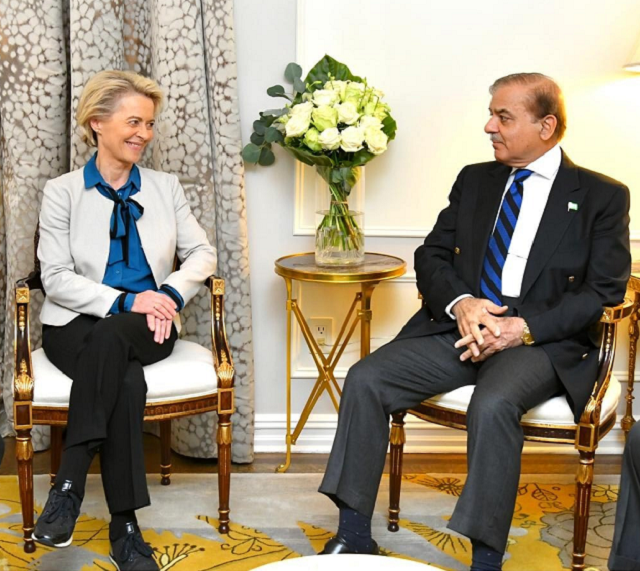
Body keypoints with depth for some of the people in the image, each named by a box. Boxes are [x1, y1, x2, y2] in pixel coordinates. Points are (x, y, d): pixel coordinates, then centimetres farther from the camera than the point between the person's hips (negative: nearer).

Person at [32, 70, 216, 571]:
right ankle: (125, 529, -32)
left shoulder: (165, 188, 14)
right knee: (127, 381, -35)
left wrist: (169, 294, -12)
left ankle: (69, 486, -35)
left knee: (110, 339, -37)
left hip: (148, 325, 1)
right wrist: (125, 301, -18)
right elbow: (56, 279, -4)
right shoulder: (62, 192, 4)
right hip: (78, 325, -1)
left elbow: (202, 254, 9)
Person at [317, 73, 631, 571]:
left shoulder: (602, 196, 3)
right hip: (459, 325, 5)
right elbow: (431, 255, 12)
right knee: (365, 379, -17)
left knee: (493, 404, -36)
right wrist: (460, 302, -10)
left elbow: (603, 290, -4)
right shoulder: (474, 180, 16)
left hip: (542, 339, -4)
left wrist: (524, 327, -17)